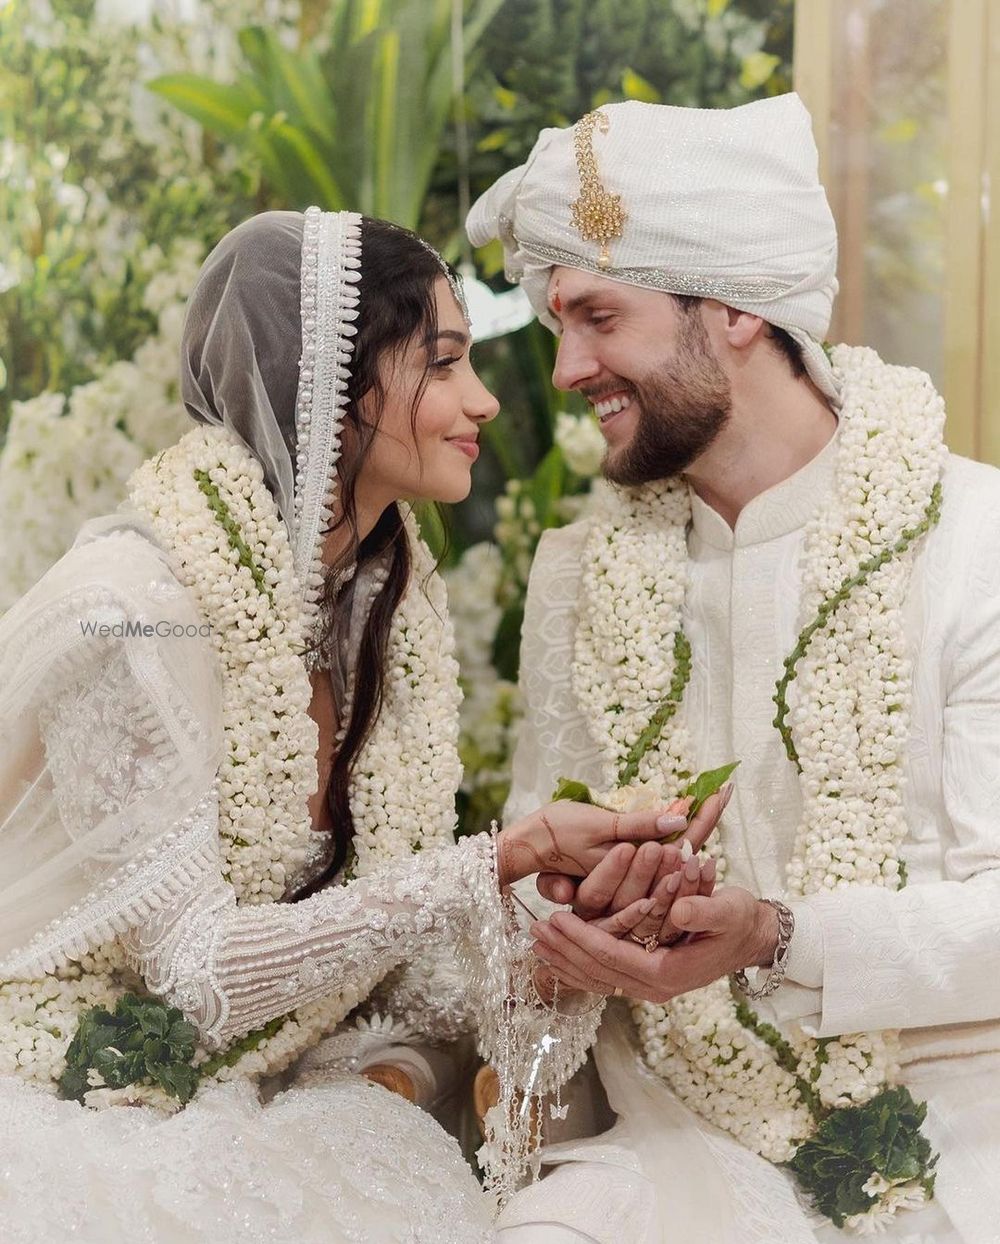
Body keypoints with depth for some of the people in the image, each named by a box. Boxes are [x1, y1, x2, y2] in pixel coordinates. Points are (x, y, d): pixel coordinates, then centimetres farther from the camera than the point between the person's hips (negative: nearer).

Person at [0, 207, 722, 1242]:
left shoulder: (393, 592, 2)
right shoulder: (129, 603, -21)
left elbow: (381, 895, 7)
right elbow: (198, 968, -20)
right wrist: (502, 863, -24)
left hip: (269, 1109, 6)